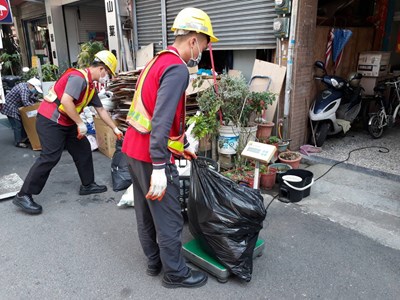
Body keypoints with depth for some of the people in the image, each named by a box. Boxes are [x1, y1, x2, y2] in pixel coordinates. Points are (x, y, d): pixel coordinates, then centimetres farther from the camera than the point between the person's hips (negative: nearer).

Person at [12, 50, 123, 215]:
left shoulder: (90, 85, 13)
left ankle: (87, 185, 24)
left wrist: (115, 129, 22)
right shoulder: (79, 77, -19)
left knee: (83, 149, 11)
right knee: (50, 157, -11)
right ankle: (23, 196, -1)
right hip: (50, 121, -10)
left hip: (66, 122, 10)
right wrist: (80, 124, -22)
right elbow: (66, 101, -30)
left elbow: (101, 110, 19)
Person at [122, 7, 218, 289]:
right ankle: (176, 273, 23)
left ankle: (154, 261, 38)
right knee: (169, 219, 5)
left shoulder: (159, 60, 15)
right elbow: (162, 121, -27)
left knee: (146, 212, 20)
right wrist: (159, 168, -27)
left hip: (133, 149, 10)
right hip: (152, 155, -10)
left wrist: (183, 145, 27)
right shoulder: (177, 69, -17)